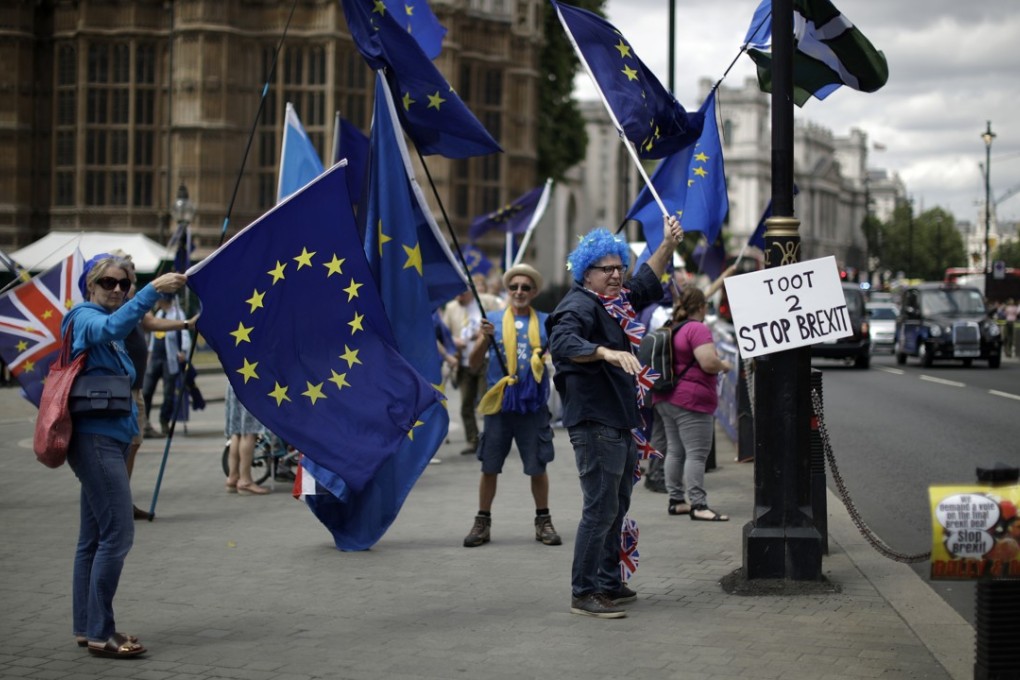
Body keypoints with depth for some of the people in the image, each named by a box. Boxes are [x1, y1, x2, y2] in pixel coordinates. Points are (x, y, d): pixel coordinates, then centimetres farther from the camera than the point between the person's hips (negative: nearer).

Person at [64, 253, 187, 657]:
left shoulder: (106, 330, 20)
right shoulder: (85, 318, -9)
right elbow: (113, 326, -31)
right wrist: (154, 289, -40)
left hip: (110, 439, 10)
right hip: (97, 438, -10)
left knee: (94, 538, 12)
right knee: (117, 535, -12)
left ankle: (86, 628, 18)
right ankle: (100, 634, -10)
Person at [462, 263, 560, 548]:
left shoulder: (546, 322, 5)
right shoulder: (494, 319, 4)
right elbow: (473, 363, 2)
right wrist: (485, 338, -15)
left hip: (533, 405, 0)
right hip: (499, 404, 0)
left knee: (538, 467, 6)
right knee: (489, 467, 5)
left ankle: (543, 521, 20)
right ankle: (482, 522, 16)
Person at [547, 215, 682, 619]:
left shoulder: (615, 304, 17)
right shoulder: (579, 306, -13)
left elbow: (646, 285, 34)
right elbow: (563, 342, -32)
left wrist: (667, 246, 24)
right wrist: (607, 353, -46)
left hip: (620, 423, 11)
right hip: (594, 423, -11)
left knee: (616, 508, 17)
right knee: (600, 509, -12)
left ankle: (609, 585, 27)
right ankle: (583, 594, -10)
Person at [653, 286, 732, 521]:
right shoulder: (698, 329, -14)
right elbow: (708, 362, -23)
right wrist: (724, 365, -3)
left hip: (665, 400, 9)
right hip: (691, 399, -9)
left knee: (674, 451, 13)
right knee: (696, 453, -9)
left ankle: (676, 500, 18)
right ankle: (698, 505, -13)